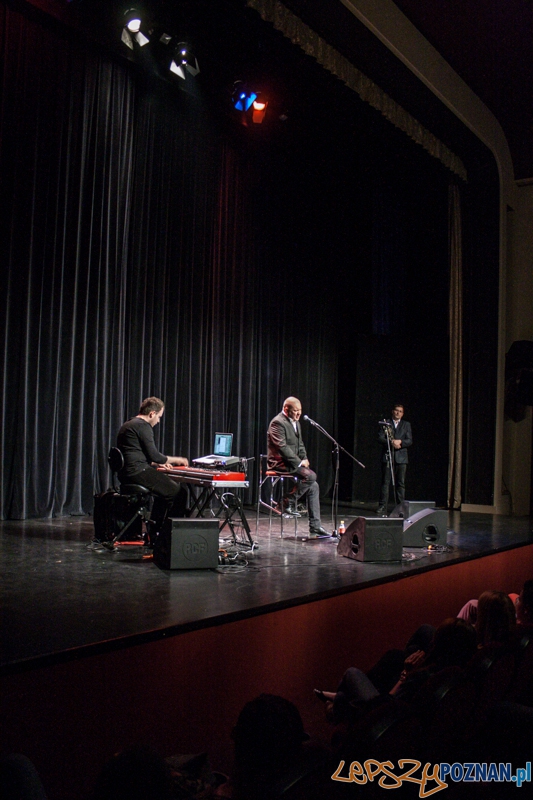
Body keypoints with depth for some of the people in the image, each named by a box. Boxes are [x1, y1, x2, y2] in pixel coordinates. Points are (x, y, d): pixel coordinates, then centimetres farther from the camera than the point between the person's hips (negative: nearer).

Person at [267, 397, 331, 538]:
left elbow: (300, 444, 23)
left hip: (293, 462, 10)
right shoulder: (278, 423, -14)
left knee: (313, 486, -1)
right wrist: (299, 462, -20)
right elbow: (282, 447, -22)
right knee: (310, 476, -26)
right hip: (280, 463, -10)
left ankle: (315, 528, 1)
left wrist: (304, 459, 4)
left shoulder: (295, 422, 17)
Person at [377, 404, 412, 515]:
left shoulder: (406, 424, 13)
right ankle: (382, 507, -1)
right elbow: (380, 439, 0)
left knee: (401, 483, 1)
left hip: (401, 457, 1)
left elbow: (410, 441, 5)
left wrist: (400, 442, -14)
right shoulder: (385, 423, 9)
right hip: (388, 456, -1)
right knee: (385, 482, -2)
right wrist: (391, 442, -16)